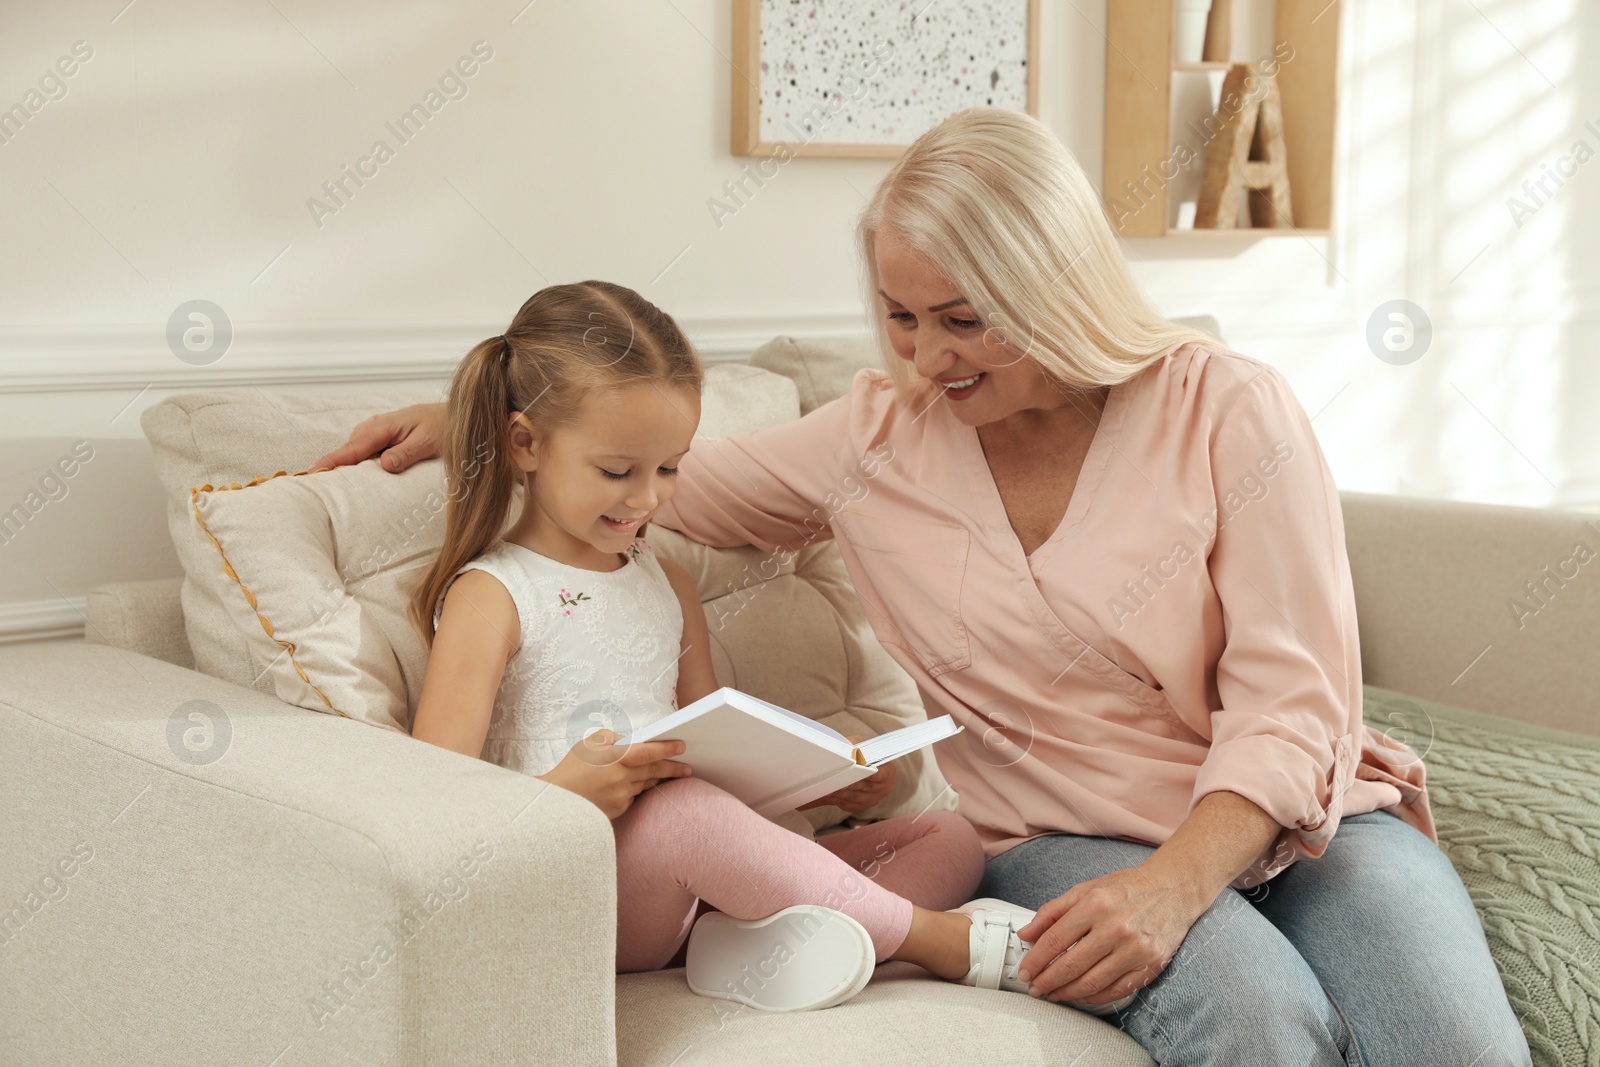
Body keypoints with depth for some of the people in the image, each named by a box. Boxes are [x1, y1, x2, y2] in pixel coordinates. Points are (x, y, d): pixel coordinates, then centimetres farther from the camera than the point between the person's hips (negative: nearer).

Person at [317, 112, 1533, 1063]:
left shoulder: (1228, 409, -5)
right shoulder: (878, 435, 4)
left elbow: (1290, 703, -10)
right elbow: (675, 476, 22)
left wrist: (1174, 882, -24)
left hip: (1295, 812, 0)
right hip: (1069, 836, 0)